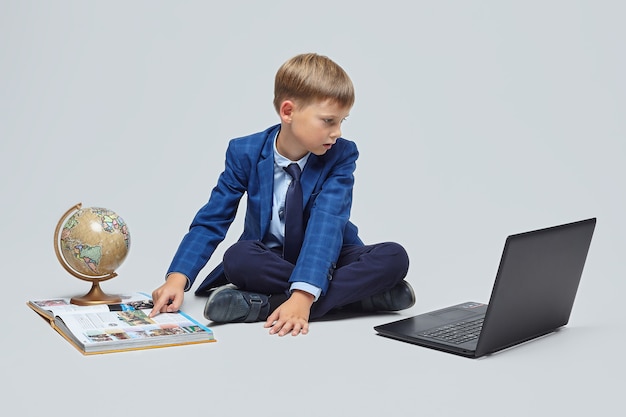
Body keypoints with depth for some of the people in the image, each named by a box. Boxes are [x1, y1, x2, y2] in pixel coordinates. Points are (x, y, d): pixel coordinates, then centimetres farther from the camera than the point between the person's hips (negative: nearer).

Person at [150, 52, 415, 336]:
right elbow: (211, 220, -10)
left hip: (327, 259, 0)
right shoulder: (245, 153, -11)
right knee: (238, 257, -33)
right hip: (270, 260, 0)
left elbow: (326, 224, -29)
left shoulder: (342, 156, -15)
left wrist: (303, 296, -44)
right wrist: (177, 279, -27)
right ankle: (361, 290, -30)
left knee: (394, 257, -28)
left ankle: (265, 304, -36)